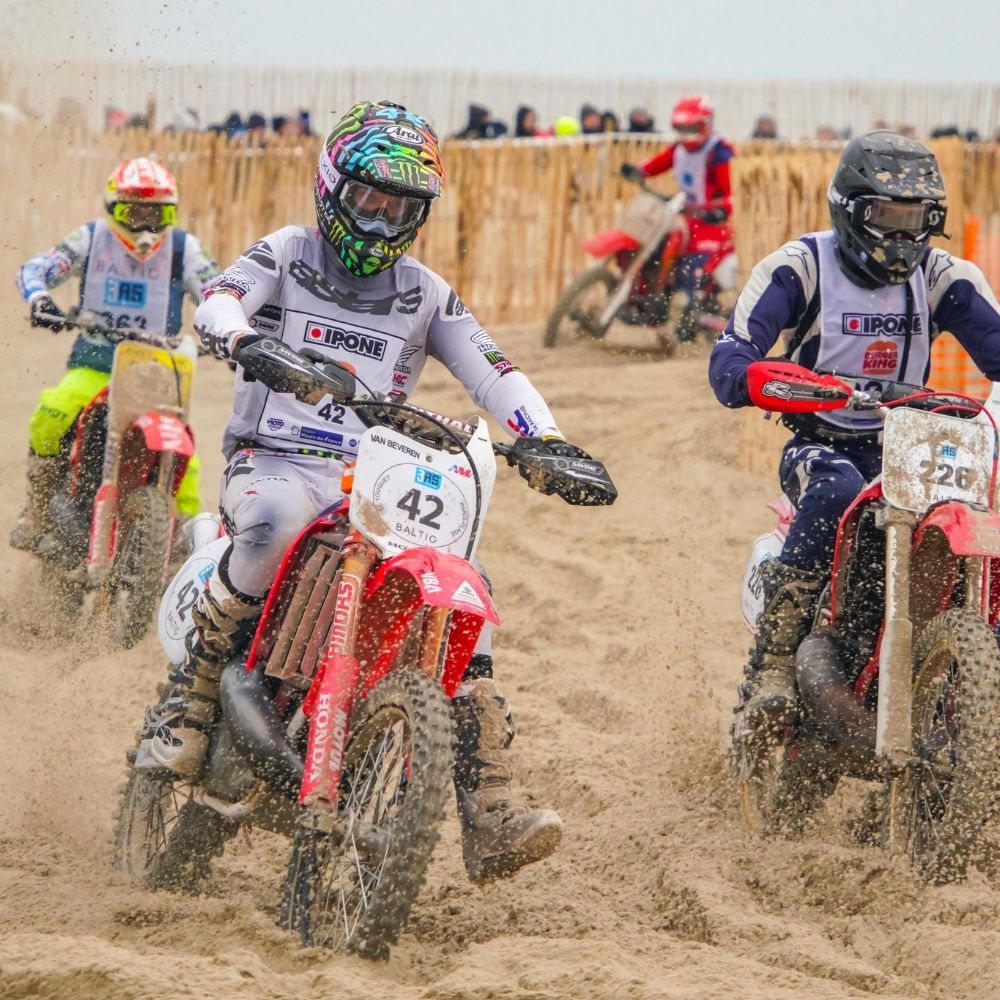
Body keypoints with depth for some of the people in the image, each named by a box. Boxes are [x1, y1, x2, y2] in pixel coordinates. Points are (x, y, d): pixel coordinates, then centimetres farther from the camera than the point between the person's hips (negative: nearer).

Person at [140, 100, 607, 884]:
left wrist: (548, 440, -10)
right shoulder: (287, 257, 7)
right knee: (277, 525, -41)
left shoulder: (424, 295, 17)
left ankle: (489, 817, -20)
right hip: (275, 466, -4)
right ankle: (188, 698, -24)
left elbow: (492, 371, 8)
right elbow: (219, 301, -13)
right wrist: (245, 340, -37)